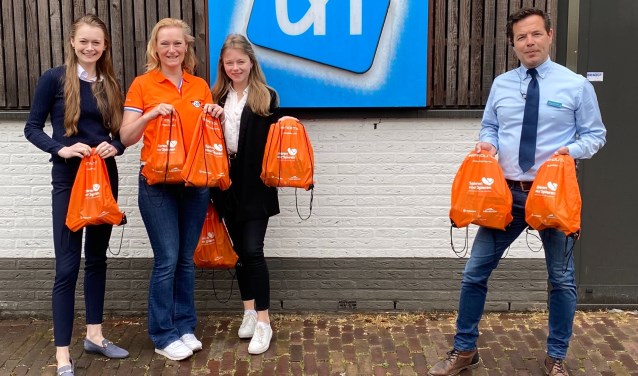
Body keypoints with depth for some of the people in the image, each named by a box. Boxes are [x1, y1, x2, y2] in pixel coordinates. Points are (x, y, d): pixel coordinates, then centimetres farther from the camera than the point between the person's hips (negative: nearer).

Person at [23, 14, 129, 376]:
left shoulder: (111, 84, 9)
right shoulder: (54, 78, -4)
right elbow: (32, 127, -3)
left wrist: (115, 147, -9)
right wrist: (61, 149, -19)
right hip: (69, 180, -5)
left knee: (97, 257, 13)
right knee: (67, 265, -5)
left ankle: (95, 334, 26)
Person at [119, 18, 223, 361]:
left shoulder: (200, 86, 9)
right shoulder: (142, 85, -2)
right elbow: (126, 137, -5)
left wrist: (217, 115, -5)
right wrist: (151, 114, -21)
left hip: (194, 182, 4)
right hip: (157, 183, -3)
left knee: (186, 259, 10)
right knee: (167, 260, -3)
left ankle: (185, 327, 23)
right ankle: (163, 336, 11)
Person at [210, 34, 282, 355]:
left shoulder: (267, 97, -2)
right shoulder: (216, 98, 8)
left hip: (255, 185, -4)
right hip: (228, 184, 4)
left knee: (253, 251, -7)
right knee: (240, 251, 12)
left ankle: (263, 322, 2)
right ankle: (249, 312, 26)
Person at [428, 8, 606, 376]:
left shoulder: (576, 85, -2)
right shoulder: (501, 85, 6)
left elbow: (595, 134, 3)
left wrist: (572, 150, -17)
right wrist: (488, 144, -7)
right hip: (507, 192, 2)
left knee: (562, 278, 11)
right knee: (475, 271, 2)